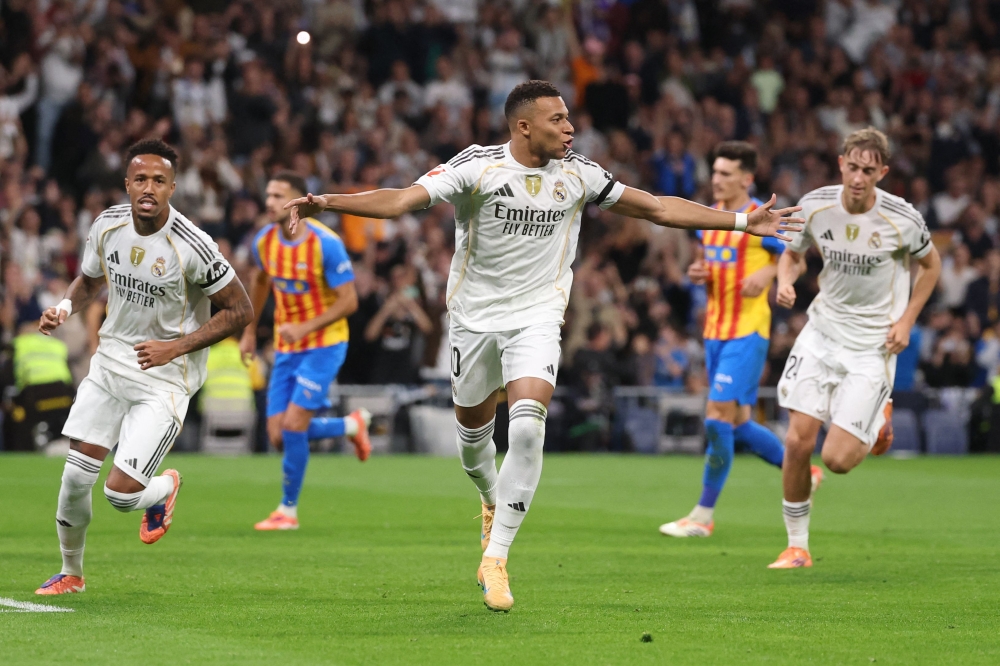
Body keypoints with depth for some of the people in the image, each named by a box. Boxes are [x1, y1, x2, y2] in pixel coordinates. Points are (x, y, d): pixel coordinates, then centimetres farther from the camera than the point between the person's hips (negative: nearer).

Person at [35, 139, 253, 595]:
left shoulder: (191, 247, -21)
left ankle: (165, 488, 24)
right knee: (76, 476, 1)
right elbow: (90, 280, 17)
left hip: (165, 378, -5)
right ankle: (71, 573, 25)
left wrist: (176, 346, -18)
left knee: (121, 494, -12)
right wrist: (65, 308, -5)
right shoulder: (108, 226, -4)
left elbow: (240, 310, -12)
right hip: (111, 361, 5)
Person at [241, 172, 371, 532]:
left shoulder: (326, 244, -20)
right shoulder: (264, 241, -2)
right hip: (286, 349, 6)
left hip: (324, 344, -6)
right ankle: (352, 425, 26)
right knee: (278, 436, 0)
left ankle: (288, 511, 3)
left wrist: (305, 327, -27)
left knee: (293, 425, -15)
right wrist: (250, 331, 22)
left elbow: (348, 301, -17)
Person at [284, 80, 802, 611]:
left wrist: (743, 222, 9)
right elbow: (401, 200, -22)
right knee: (473, 429, 14)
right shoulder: (477, 167, -12)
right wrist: (326, 203, -38)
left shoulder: (577, 174, -2)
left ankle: (496, 557, -15)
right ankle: (493, 504, 49)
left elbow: (657, 208, 9)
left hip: (538, 315, 0)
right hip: (475, 314, 0)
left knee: (528, 426, -20)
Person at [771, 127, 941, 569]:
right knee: (797, 442, -8)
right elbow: (792, 254, 10)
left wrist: (906, 320, -5)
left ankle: (878, 425, 26)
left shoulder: (903, 219, -15)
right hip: (822, 332, 3)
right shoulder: (815, 206, -8)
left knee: (837, 459, -10)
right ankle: (797, 547, 9)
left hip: (873, 345, -3)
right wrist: (785, 280, -13)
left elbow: (930, 265, 5)